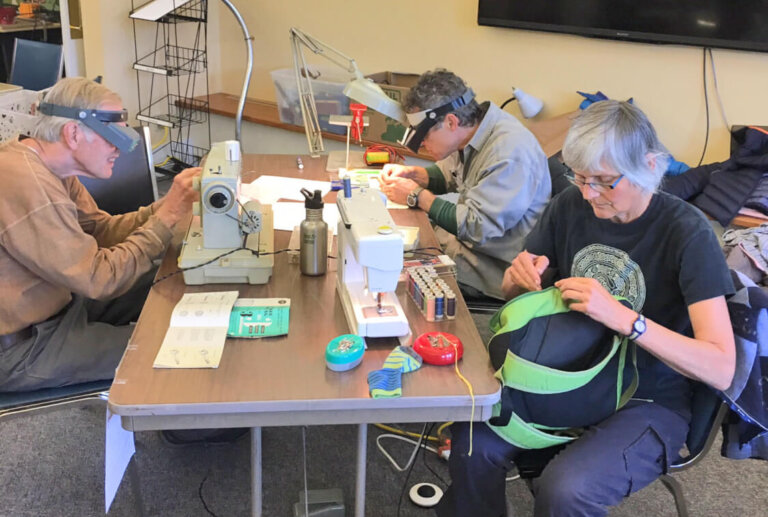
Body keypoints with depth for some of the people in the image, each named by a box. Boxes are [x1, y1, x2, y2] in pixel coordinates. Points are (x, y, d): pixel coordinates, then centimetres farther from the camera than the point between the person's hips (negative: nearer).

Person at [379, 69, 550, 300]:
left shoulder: (509, 152, -28)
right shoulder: (473, 133, 1)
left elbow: (478, 227, -28)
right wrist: (412, 173, 2)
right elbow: (450, 175, 23)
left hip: (499, 268, -9)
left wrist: (416, 196, -19)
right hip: (468, 237, 9)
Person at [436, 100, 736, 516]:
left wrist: (621, 317, -35)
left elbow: (720, 369, -24)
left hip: (647, 403, -4)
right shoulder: (571, 206, -3)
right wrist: (521, 276, -14)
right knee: (472, 444, -21)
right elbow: (513, 291, 10)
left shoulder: (686, 232, -17)